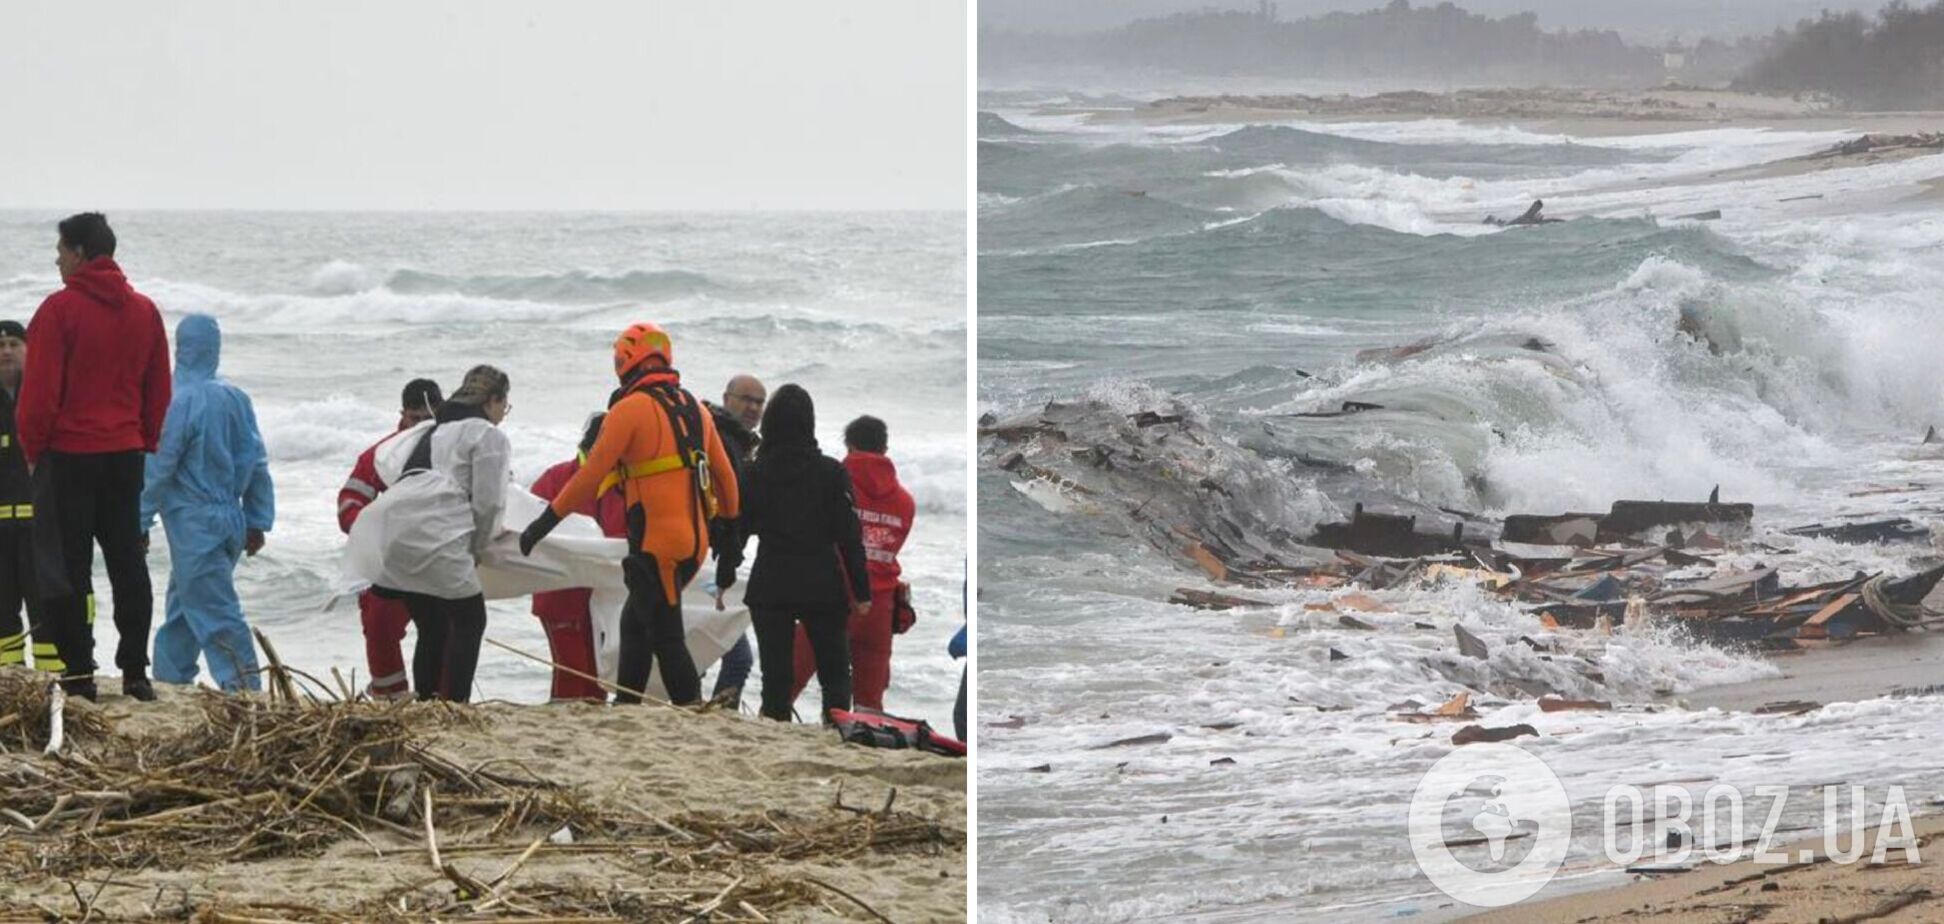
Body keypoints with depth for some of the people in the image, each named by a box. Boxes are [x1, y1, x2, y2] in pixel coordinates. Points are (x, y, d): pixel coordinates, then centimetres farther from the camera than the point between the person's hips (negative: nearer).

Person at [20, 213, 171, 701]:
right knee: (128, 562, 10)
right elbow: (159, 389, 10)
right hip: (126, 455, 5)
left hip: (68, 455, -5)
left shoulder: (59, 309, -12)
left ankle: (78, 674, 0)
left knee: (64, 567, 1)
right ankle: (135, 672, 9)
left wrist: (33, 448, 0)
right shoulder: (144, 311, 7)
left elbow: (40, 389, -12)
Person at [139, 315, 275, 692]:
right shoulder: (236, 399, 6)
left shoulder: (181, 403, -15)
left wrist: (140, 523, -5)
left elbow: (158, 469, -13)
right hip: (230, 519, 8)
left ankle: (245, 688, -13)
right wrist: (258, 521, 16)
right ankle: (169, 680, 28)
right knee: (181, 606, 20)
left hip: (194, 526, -8)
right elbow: (256, 464, 9)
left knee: (215, 613, -7)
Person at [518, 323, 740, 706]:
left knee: (666, 638, -5)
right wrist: (730, 521, 35)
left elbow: (591, 474, -12)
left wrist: (547, 520, -6)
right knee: (635, 623, 19)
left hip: (656, 543, -8)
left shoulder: (631, 409, -9)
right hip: (695, 541, 8)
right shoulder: (694, 408, 13)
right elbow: (724, 475, 19)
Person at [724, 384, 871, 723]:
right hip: (823, 587, -1)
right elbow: (849, 536, -6)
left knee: (776, 677, 6)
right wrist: (861, 591, -1)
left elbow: (737, 530, 3)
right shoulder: (831, 472, -7)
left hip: (770, 589, 1)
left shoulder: (754, 474, -4)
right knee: (835, 673, 10)